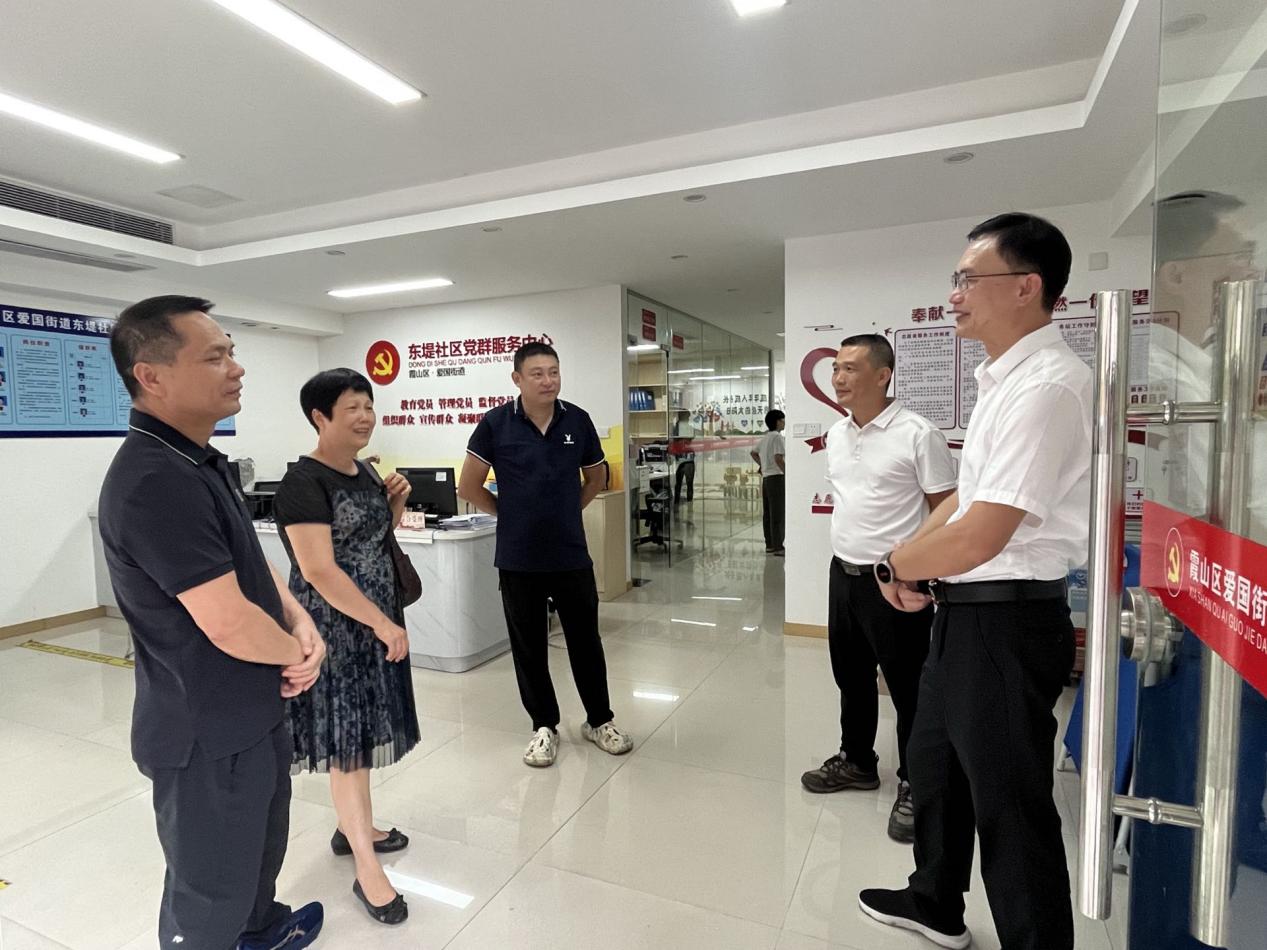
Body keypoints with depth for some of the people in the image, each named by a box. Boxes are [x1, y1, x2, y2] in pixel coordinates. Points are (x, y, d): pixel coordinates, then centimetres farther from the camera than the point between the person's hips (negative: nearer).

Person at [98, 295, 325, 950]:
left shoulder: (200, 460, 4)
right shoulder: (154, 481, -28)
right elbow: (229, 625, -30)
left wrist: (301, 624, -5)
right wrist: (297, 652, -10)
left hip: (252, 712, 10)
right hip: (208, 732, -10)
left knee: (261, 844, 31)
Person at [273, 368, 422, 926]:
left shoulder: (365, 472, 7)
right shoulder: (304, 483, -19)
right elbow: (319, 571, -24)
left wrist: (396, 503, -1)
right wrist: (384, 624, -21)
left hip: (372, 618, 8)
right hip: (334, 626, -8)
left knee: (361, 728, 19)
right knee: (346, 735, 1)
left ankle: (351, 828, 39)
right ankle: (367, 871, 14)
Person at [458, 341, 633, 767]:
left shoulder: (578, 420, -1)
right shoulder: (495, 423, -7)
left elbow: (596, 478, 13)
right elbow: (469, 486, 1)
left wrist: (564, 511, 8)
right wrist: (511, 514, 5)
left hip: (572, 554, 1)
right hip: (518, 557, -1)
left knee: (585, 641, 12)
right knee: (529, 647, 11)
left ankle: (599, 720, 31)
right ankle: (544, 726, 29)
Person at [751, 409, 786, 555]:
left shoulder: (765, 437, 15)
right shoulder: (777, 436, -12)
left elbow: (753, 453, 27)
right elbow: (778, 459, -21)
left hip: (766, 477, 9)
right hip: (776, 477, -9)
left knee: (767, 514, 10)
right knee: (777, 514, -7)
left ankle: (769, 545, 15)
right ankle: (777, 546, -6)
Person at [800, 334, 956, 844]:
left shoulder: (917, 434, -14)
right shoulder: (836, 435, 8)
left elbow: (946, 512, -10)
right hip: (842, 574, 7)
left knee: (908, 687, 6)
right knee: (851, 676, 19)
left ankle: (915, 784, 24)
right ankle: (857, 761, 38)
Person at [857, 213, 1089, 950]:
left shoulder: (1047, 387, -22)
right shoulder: (1005, 378, 10)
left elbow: (978, 537, -27)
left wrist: (895, 565, -9)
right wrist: (907, 564, 2)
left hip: (1009, 619, -10)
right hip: (968, 611, 10)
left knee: (1010, 802, 7)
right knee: (935, 761, 25)